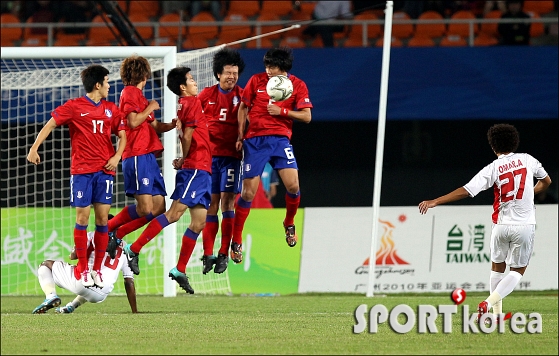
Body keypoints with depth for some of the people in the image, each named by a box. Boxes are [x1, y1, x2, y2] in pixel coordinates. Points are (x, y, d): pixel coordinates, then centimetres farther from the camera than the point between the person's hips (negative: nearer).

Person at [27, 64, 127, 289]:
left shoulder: (111, 109, 11)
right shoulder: (74, 107, -1)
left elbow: (122, 135, 17)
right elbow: (50, 124, -1)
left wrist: (117, 156, -1)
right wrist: (34, 148, -12)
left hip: (105, 170, 3)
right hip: (82, 170, -3)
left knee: (102, 217, -1)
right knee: (83, 216, -5)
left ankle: (97, 269, 6)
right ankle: (83, 269, 3)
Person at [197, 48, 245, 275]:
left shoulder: (243, 96, 4)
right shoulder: (206, 95, 6)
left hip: (231, 156, -1)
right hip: (209, 154, 1)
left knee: (227, 202, -7)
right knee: (211, 203, 0)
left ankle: (224, 254, -3)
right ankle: (208, 254, 2)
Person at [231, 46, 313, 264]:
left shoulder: (297, 85, 1)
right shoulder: (256, 81, 2)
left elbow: (306, 116, -1)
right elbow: (243, 107, 12)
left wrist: (282, 111, -13)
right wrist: (240, 136, 6)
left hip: (280, 140, 0)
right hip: (255, 140, 0)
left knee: (293, 185, -14)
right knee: (248, 192, -4)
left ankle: (289, 223, 17)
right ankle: (236, 242, 8)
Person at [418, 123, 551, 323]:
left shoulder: (493, 169, -8)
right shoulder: (527, 160, -1)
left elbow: (466, 191, -17)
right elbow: (546, 181, 17)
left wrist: (435, 202, -16)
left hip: (501, 224, 0)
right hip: (525, 226, 0)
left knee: (497, 267, 20)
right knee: (517, 270, 8)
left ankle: (497, 313, 19)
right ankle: (489, 303, -13)